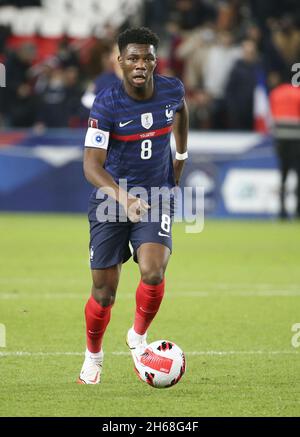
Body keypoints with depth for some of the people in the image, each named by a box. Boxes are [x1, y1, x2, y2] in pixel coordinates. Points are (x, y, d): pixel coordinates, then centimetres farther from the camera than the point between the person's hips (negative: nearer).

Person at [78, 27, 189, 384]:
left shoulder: (172, 90, -8)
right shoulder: (106, 104, -20)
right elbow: (91, 165, -27)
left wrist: (181, 156, 26)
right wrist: (123, 198, -42)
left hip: (155, 197, 2)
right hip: (110, 198, -2)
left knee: (153, 273, -23)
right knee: (104, 293, 2)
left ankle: (138, 336, 6)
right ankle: (93, 356, 30)